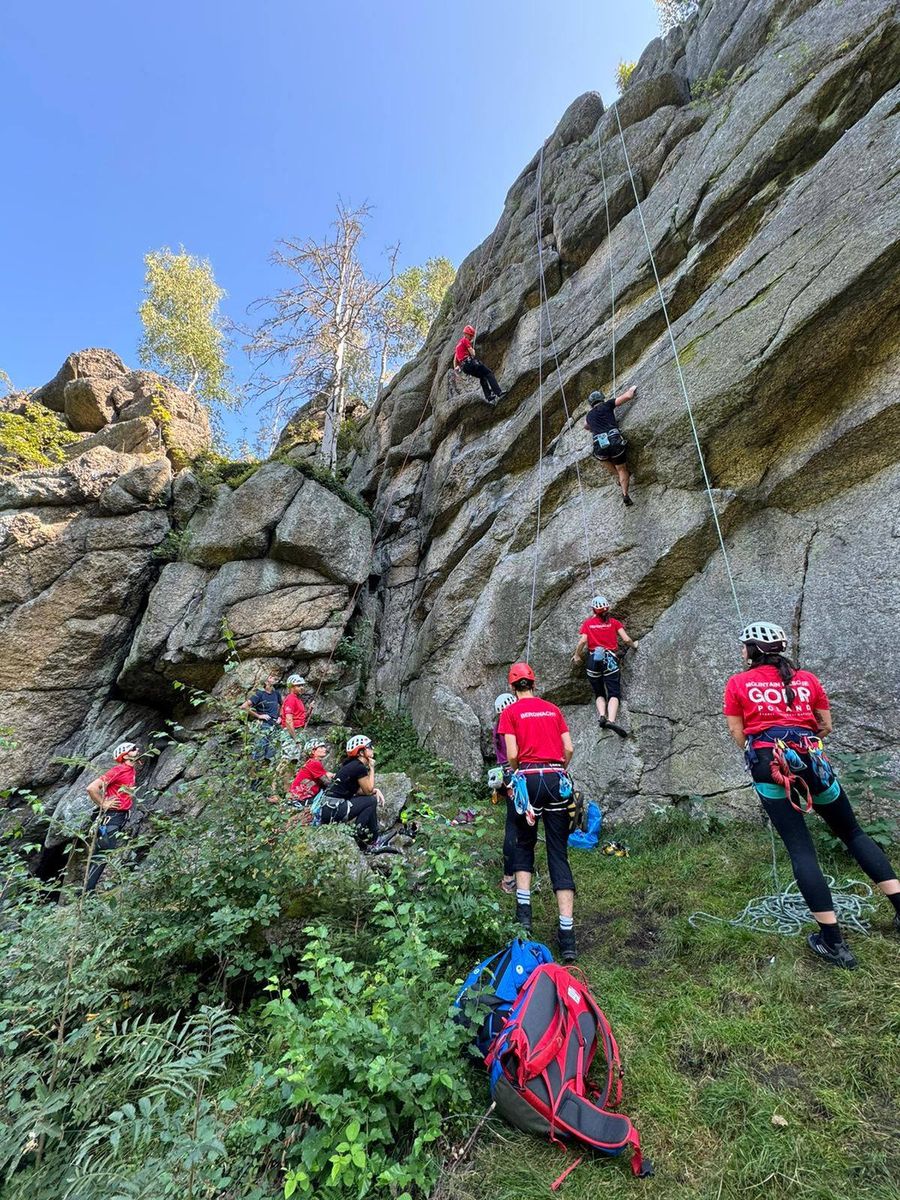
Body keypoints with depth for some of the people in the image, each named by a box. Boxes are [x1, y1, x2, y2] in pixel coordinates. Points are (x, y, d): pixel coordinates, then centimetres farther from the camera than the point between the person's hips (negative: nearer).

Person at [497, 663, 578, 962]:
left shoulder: (510, 712, 2)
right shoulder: (553, 709, 12)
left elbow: (512, 755, -5)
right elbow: (569, 749, 8)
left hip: (529, 778, -2)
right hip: (558, 780, 2)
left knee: (524, 845, 20)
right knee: (559, 855, 5)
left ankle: (524, 912, 13)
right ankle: (567, 934, 2)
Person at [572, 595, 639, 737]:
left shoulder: (587, 623, 10)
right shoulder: (614, 622, 10)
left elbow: (583, 641, -3)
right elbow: (626, 640, 3)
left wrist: (577, 655, 11)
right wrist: (634, 646, 24)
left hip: (593, 659, 1)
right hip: (610, 659, -1)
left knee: (599, 693, 12)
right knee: (614, 693, -6)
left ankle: (602, 716, -14)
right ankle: (611, 720, -29)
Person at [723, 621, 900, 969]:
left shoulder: (737, 684, 5)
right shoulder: (807, 679, 13)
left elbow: (738, 736, 6)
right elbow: (826, 727, 17)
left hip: (769, 766, -3)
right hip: (814, 761, 3)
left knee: (801, 850, -1)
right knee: (853, 834, 22)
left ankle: (833, 943, 2)